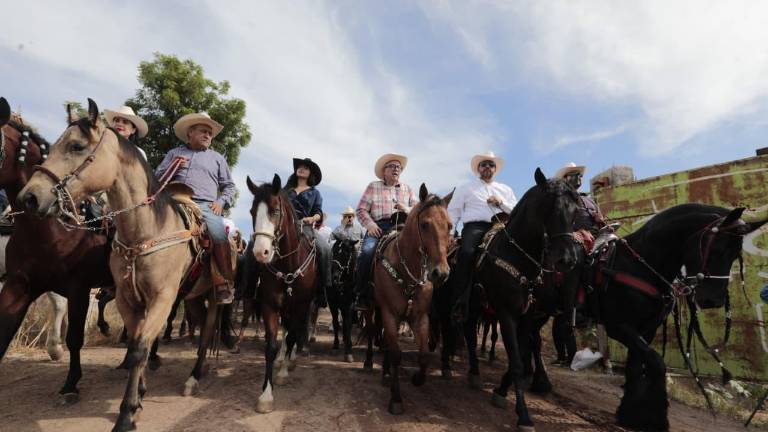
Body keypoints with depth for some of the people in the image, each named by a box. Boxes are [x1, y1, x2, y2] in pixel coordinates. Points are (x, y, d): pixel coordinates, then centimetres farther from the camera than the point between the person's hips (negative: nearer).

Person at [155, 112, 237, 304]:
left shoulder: (217, 157, 24)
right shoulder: (174, 153, 24)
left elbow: (229, 186, 22)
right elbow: (156, 178, 20)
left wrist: (221, 202, 3)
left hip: (206, 206, -1)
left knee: (219, 235, -28)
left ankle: (224, 284, -20)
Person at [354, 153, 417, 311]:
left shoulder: (407, 189, 23)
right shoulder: (373, 186, 15)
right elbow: (361, 210, 7)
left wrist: (407, 209, -5)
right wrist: (370, 224, -10)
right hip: (378, 227, -2)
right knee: (367, 252, -28)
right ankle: (362, 295, -16)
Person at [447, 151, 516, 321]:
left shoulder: (505, 190, 28)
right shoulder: (465, 188, 21)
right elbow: (453, 212, 13)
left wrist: (501, 203, 2)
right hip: (475, 226, -3)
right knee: (466, 253, -33)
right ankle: (460, 303, -33)